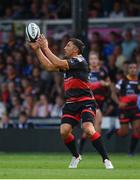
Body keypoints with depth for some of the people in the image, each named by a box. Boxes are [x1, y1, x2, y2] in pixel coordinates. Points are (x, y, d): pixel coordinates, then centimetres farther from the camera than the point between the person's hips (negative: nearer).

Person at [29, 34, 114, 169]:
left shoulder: (80, 61, -11)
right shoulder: (68, 62, 15)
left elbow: (58, 63, -20)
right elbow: (49, 66, 17)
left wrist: (45, 47, -14)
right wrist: (37, 49, 12)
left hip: (85, 101, -8)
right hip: (71, 103, 8)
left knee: (88, 129, -26)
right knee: (64, 131, -9)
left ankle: (106, 159, -17)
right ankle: (75, 156, 15)